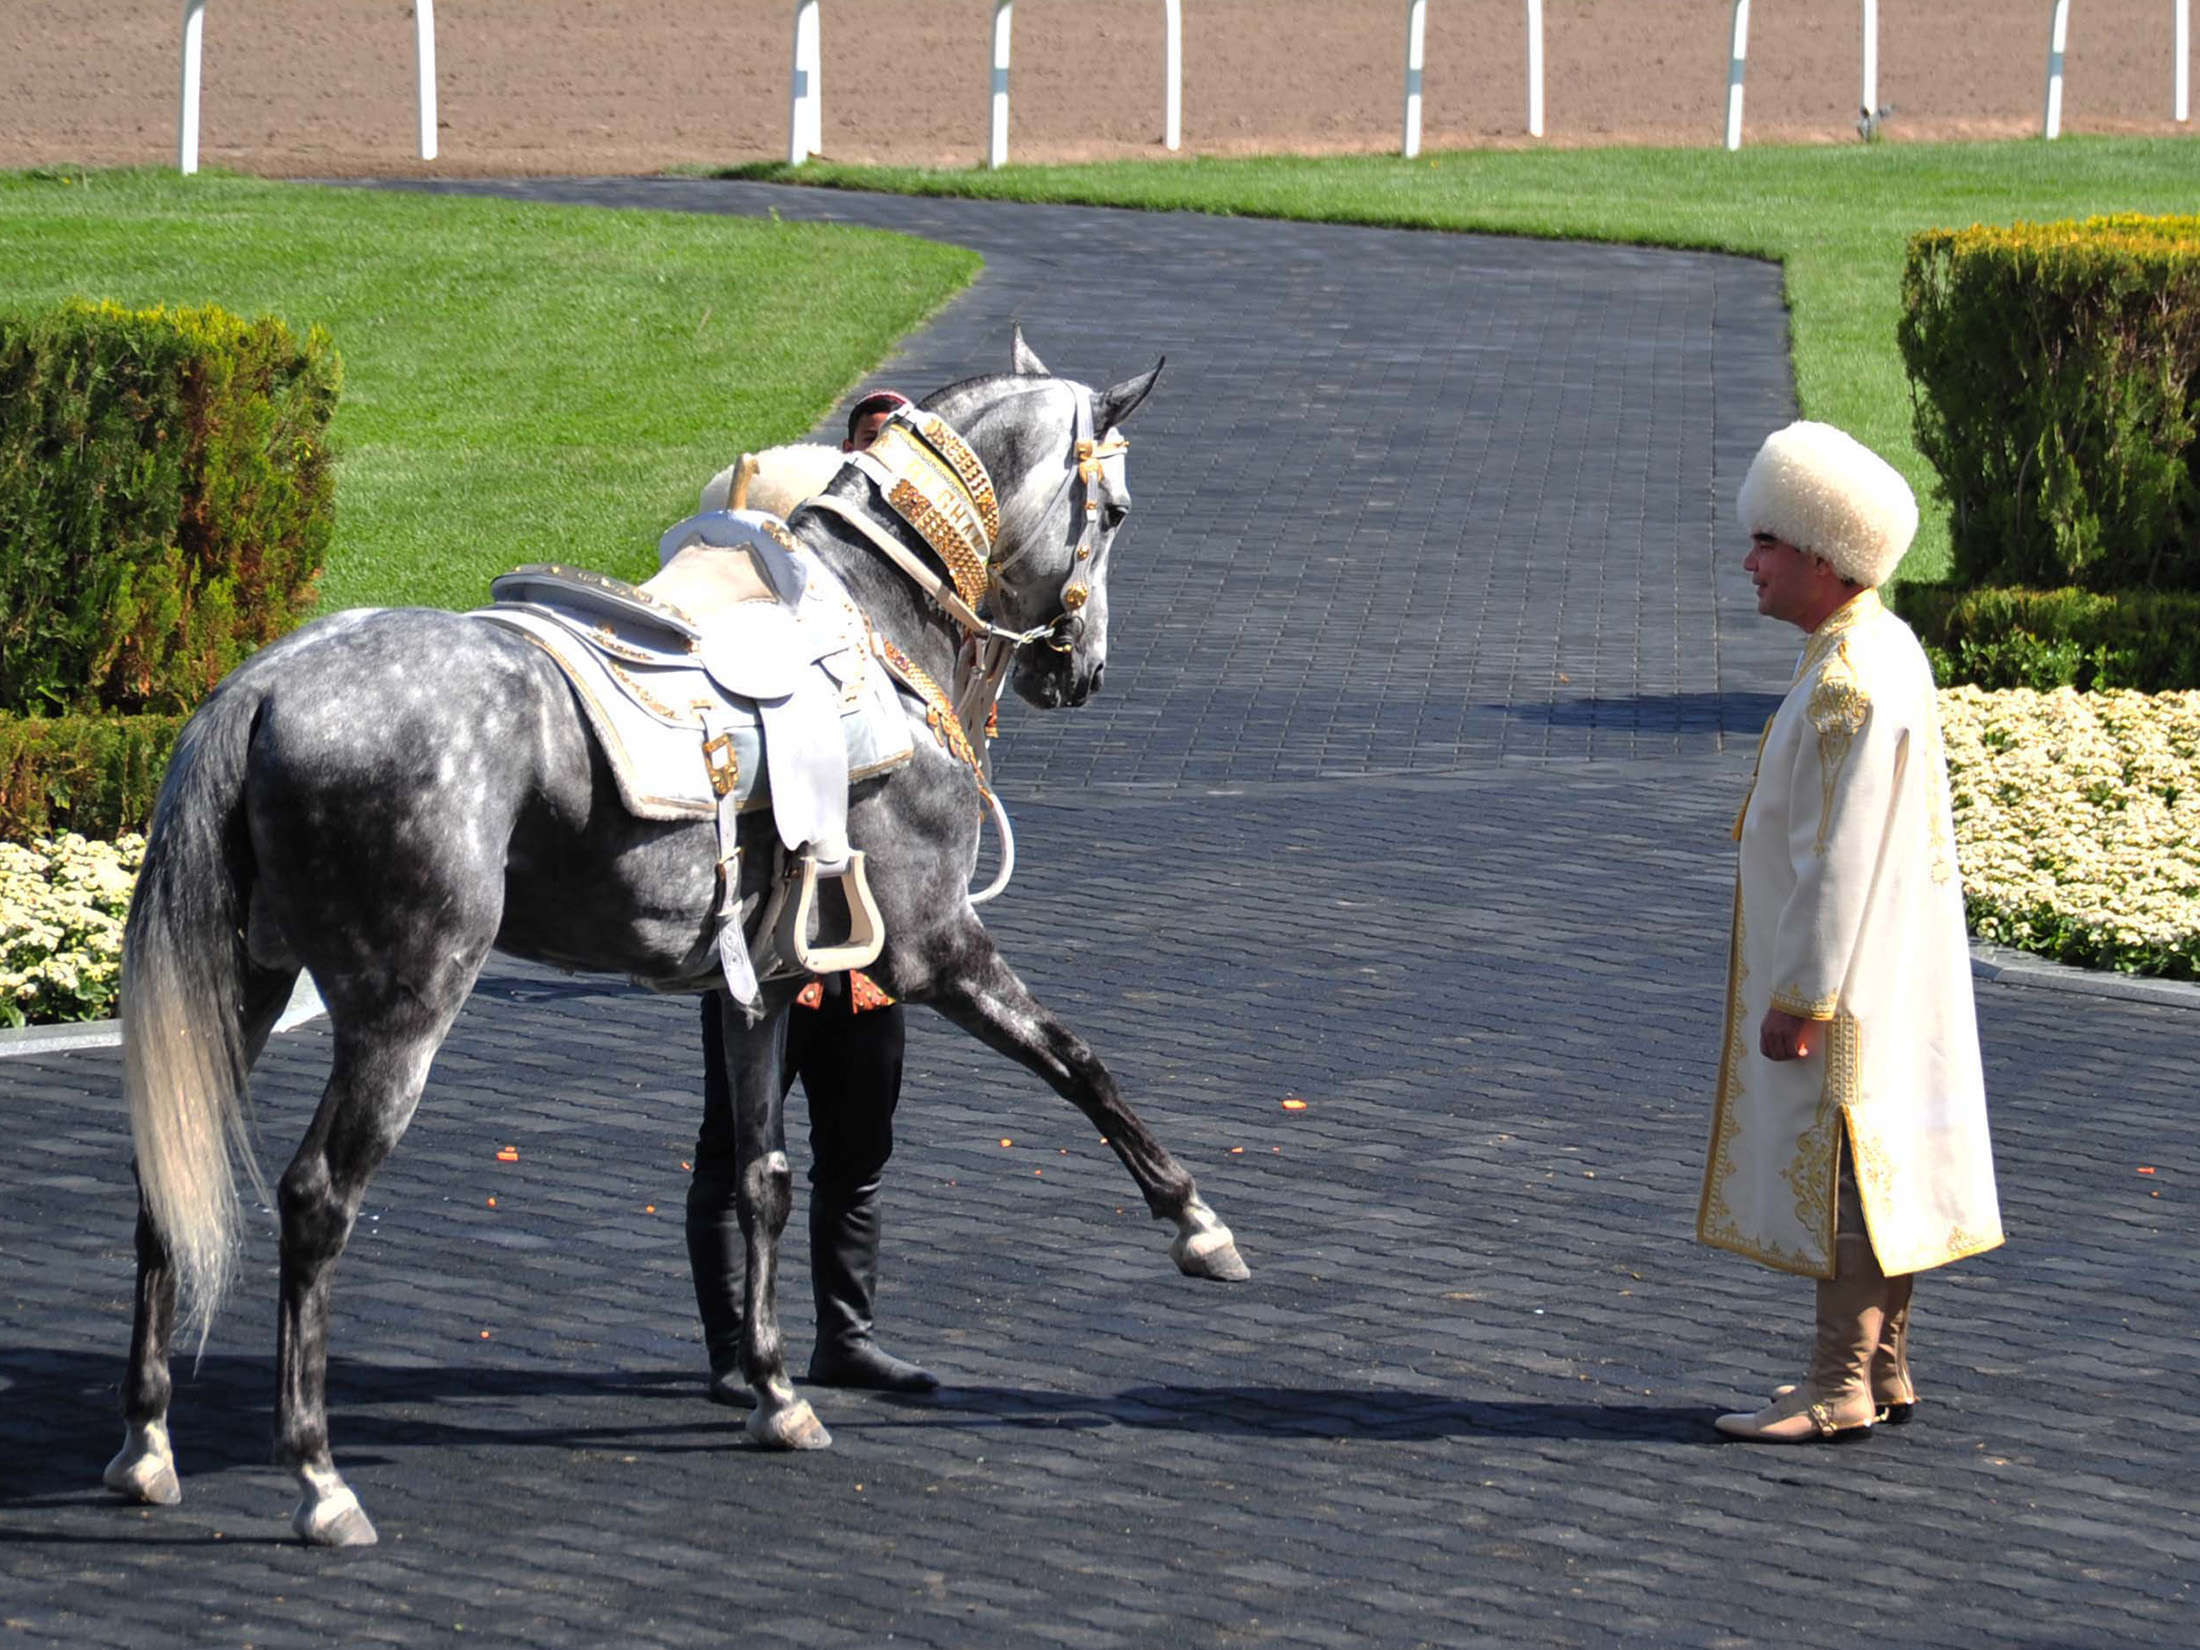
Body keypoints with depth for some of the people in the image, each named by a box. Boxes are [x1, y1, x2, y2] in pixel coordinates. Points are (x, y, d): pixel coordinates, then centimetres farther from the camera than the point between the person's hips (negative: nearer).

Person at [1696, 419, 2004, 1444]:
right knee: (1878, 1163, 14)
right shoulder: (1881, 649, 10)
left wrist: (1798, 998, -21)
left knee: (1836, 1167, -5)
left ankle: (1840, 1387, -1)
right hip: (1881, 971, 10)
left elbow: (1841, 855, -24)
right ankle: (1882, 1372, 20)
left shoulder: (1851, 682, -22)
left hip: (1844, 972, -10)